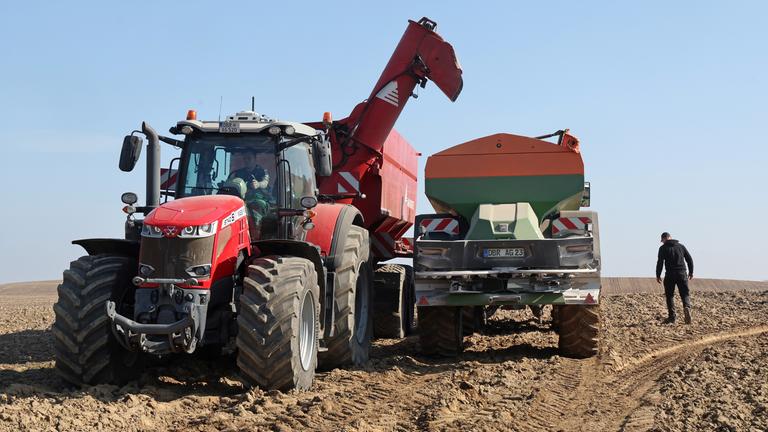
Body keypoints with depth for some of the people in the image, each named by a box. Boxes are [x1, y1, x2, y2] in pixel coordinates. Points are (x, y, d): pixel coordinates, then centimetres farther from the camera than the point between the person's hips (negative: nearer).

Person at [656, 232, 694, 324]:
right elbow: (689, 259, 11)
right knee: (685, 294, 6)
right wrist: (691, 272, 19)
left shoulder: (663, 248, 0)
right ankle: (687, 307, -25)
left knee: (670, 295, 7)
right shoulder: (681, 246, 12)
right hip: (682, 274, 2)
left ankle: (671, 317, 3)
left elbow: (660, 262, -6)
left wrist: (658, 275, 1)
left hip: (670, 275, -2)